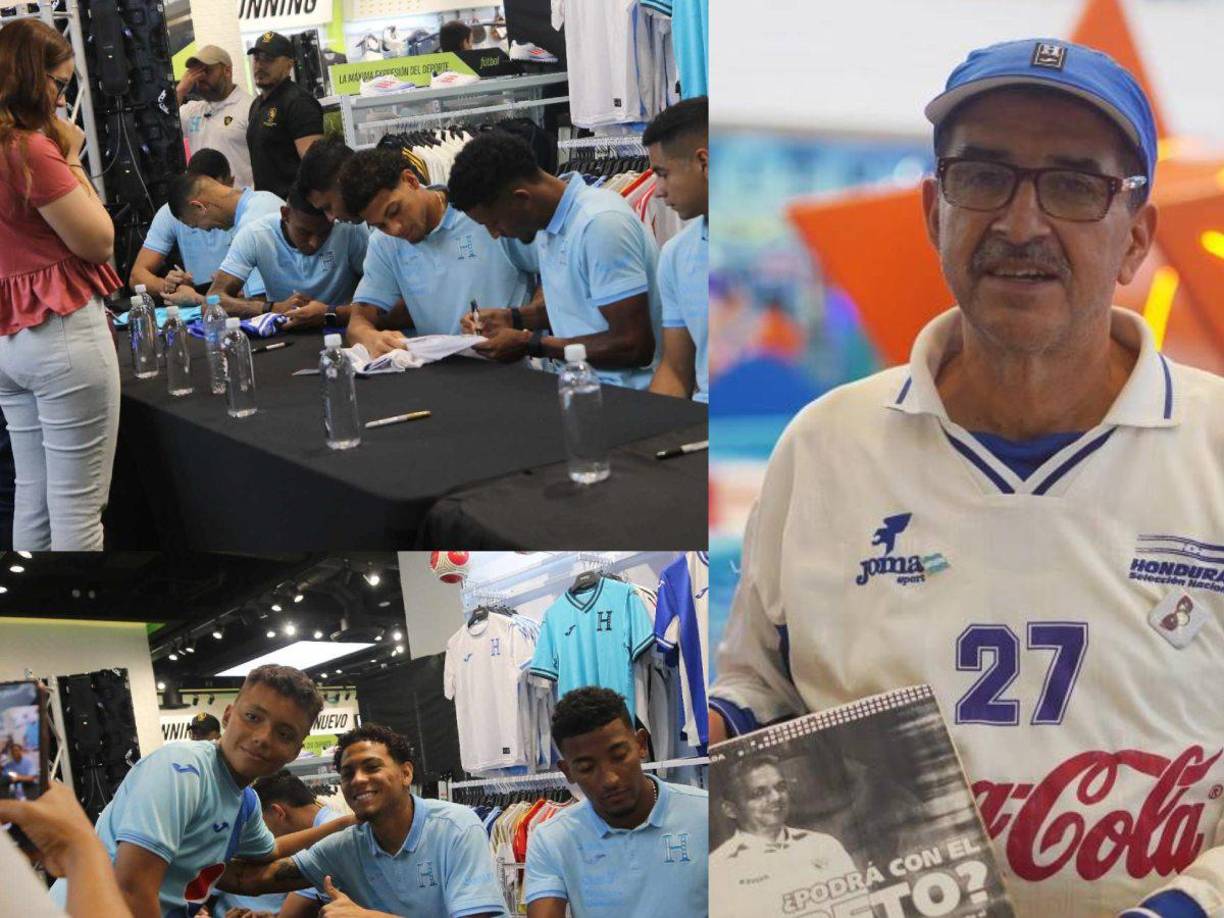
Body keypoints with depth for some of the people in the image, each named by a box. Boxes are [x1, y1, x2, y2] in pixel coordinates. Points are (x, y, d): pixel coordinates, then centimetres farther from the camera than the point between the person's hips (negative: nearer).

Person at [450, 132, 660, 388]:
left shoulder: (600, 224, -19)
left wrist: (531, 345, -13)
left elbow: (634, 346, -19)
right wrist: (513, 319, 10)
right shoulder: (549, 220, 7)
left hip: (624, 396, -8)